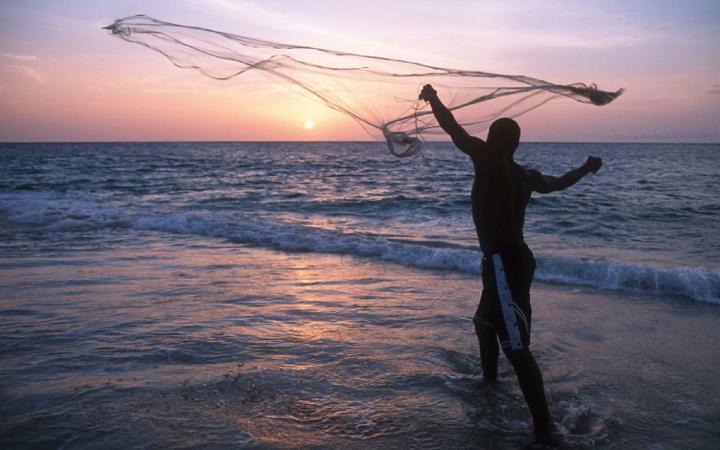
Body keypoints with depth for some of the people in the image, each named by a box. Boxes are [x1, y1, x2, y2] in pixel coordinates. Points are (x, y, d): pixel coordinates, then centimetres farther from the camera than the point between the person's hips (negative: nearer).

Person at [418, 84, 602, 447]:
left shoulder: (489, 159, -10)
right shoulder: (526, 175, 12)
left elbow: (454, 130, -11)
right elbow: (559, 183, 30)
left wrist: (432, 98, 5)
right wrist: (586, 168, 48)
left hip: (504, 263, -10)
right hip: (511, 260, 10)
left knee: (515, 346, -12)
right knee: (485, 321, 30)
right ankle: (489, 380, 50)